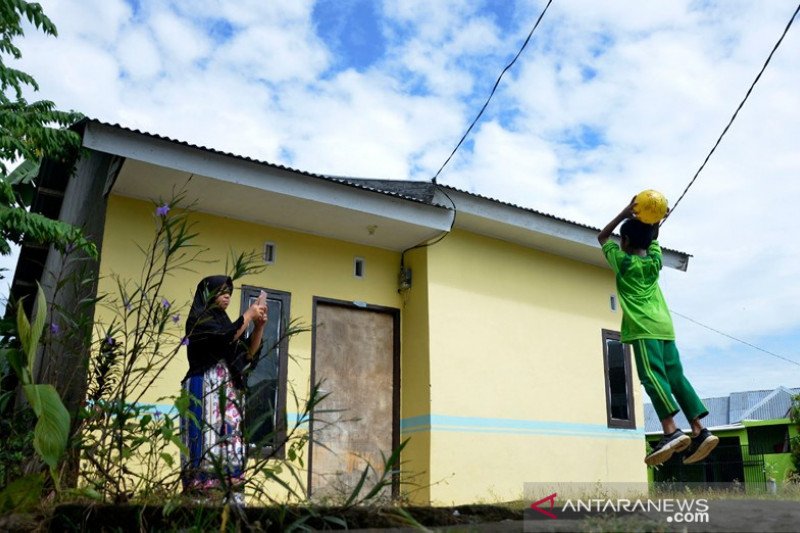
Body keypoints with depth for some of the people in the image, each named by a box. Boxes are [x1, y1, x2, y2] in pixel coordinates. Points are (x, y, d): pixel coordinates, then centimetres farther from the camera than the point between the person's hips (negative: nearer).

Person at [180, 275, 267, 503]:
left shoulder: (223, 321, 21)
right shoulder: (198, 319, -1)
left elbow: (248, 354, 17)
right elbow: (228, 337, -17)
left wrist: (259, 326, 6)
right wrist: (248, 315, -4)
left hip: (229, 394, 7)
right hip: (206, 392, -7)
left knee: (231, 450, -1)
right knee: (209, 446, -13)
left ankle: (229, 501, -4)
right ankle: (203, 499, -14)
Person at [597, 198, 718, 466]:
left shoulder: (623, 262, 5)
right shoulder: (655, 261, 19)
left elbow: (602, 237, 17)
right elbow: (653, 238, 38)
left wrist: (625, 213, 10)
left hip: (643, 328, -6)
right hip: (664, 326, 6)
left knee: (652, 376, -18)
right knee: (675, 376, 4)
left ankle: (671, 431, -32)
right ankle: (699, 430, -5)